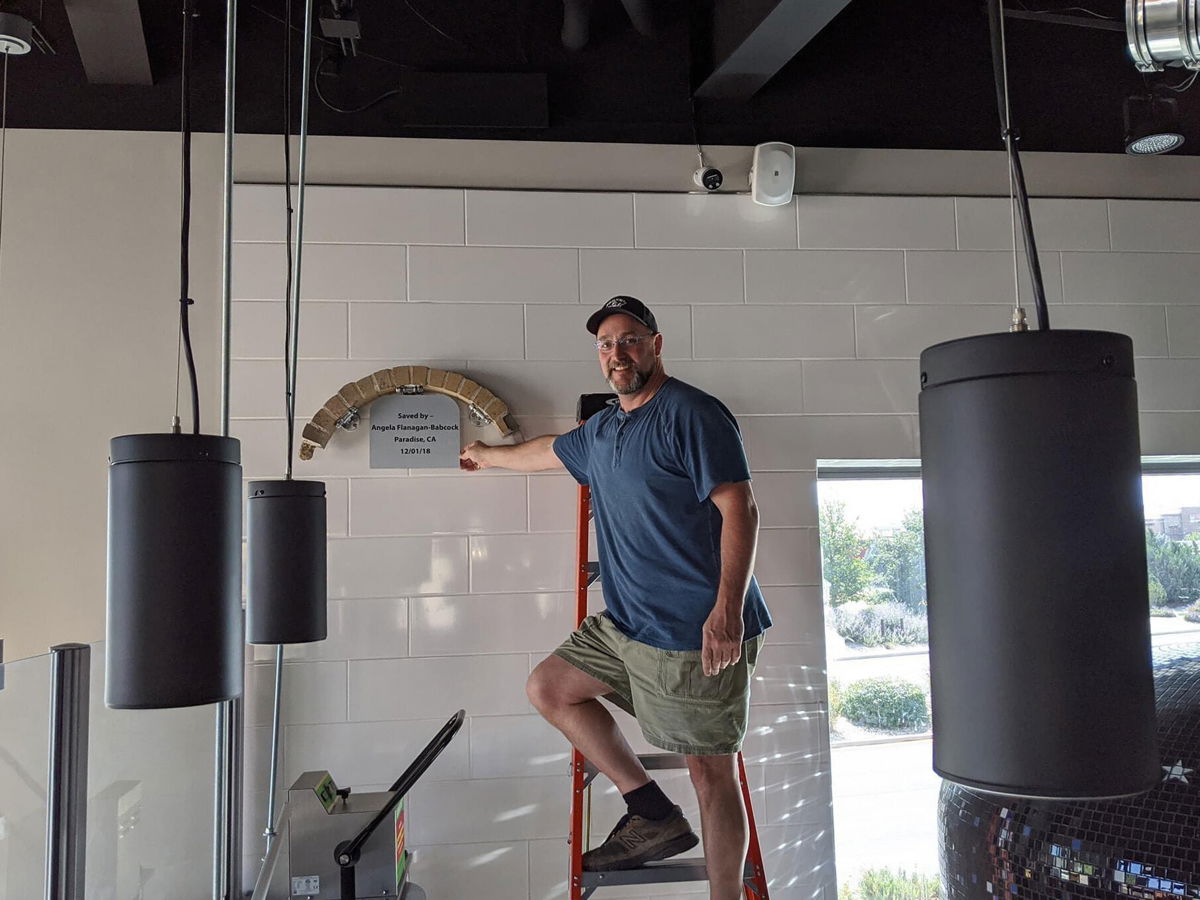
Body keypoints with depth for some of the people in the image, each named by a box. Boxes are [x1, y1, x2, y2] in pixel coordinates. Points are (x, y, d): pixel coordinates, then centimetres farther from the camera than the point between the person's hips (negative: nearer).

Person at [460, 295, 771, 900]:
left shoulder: (691, 414, -10)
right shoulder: (602, 431, 16)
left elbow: (739, 509, -17)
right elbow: (549, 451, 37)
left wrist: (728, 609, -26)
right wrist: (487, 456, 53)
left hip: (698, 633, -9)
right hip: (626, 624, 9)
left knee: (711, 773, -3)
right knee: (547, 688, 14)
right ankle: (653, 813, 12)